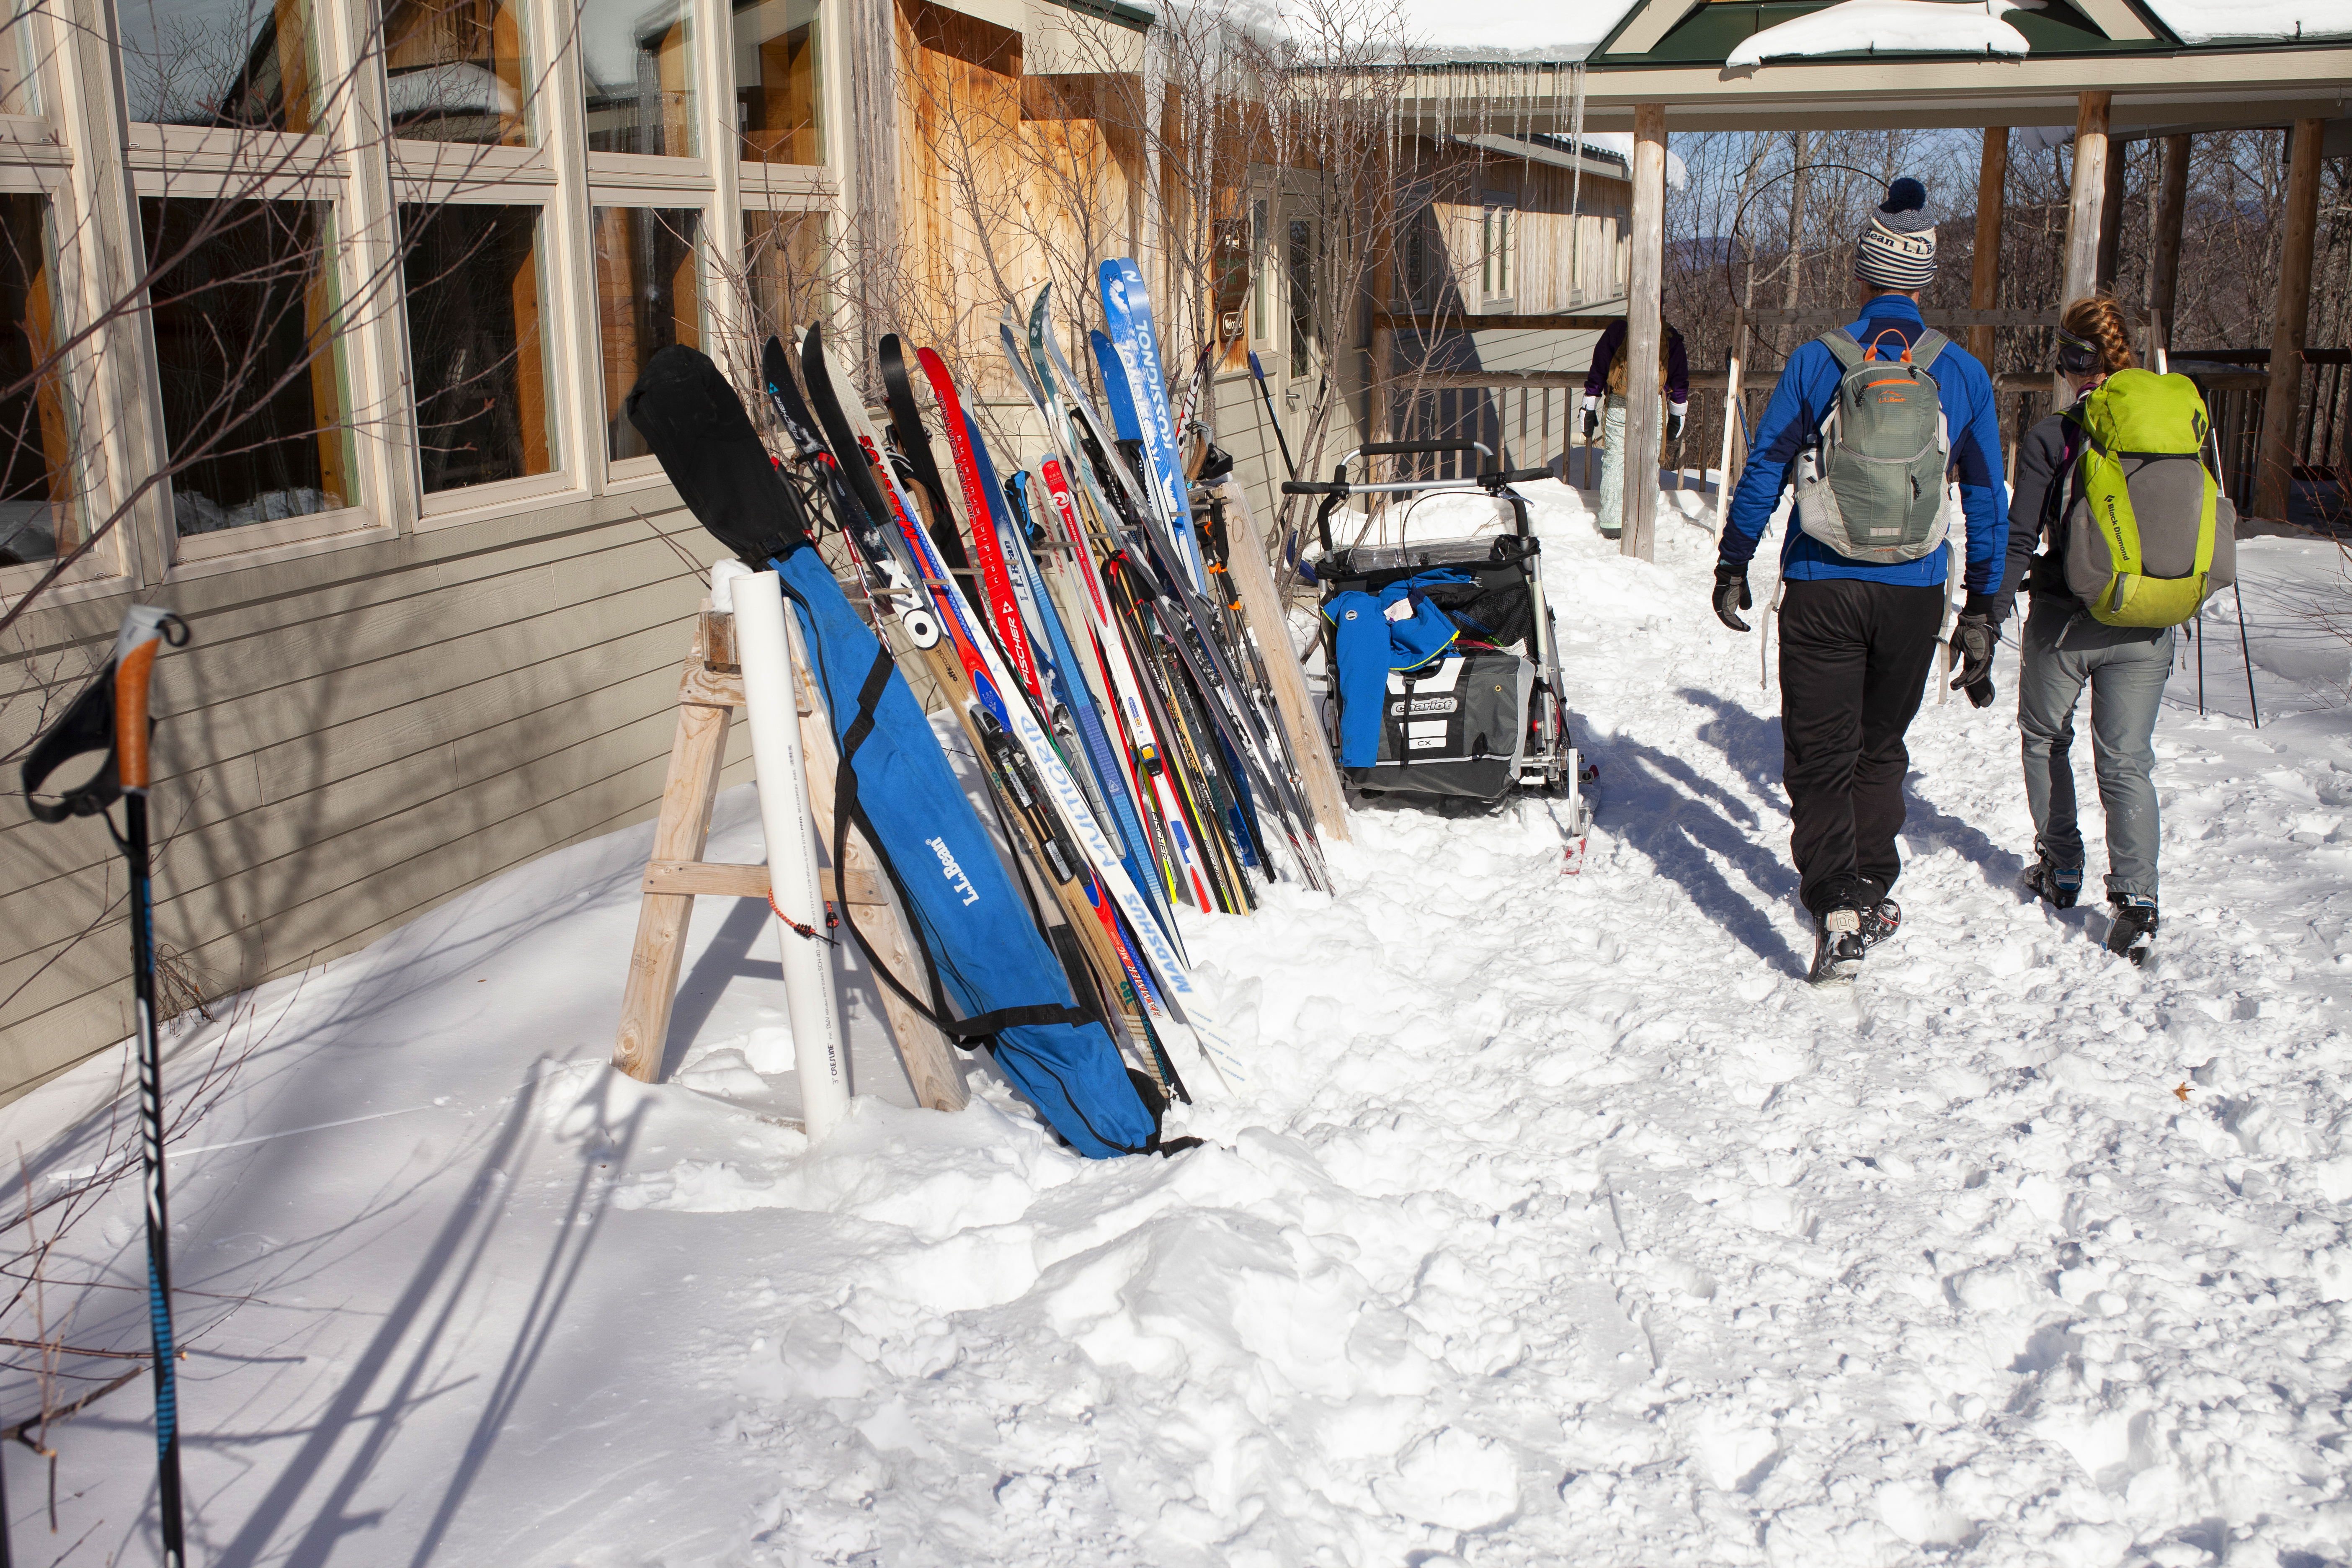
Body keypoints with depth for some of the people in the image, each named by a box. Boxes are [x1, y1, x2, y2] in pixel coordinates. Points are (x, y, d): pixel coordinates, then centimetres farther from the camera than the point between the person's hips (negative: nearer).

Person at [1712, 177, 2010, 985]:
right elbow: (1987, 501, 5)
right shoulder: (1964, 374, 1)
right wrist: (1984, 613, 13)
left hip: (1821, 590, -2)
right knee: (1881, 747, 20)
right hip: (1913, 595, 2)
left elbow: (1762, 472, -2)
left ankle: (1837, 907, -10)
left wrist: (1732, 566, 10)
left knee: (1820, 756, 3)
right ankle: (1873, 893, 29)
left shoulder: (1816, 363, -6)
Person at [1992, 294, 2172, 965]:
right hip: (2146, 630, 3)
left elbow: (2018, 540, -12)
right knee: (2127, 760, 7)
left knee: (2046, 739, 20)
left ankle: (2060, 868, 27)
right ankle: (2135, 898, -5)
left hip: (2065, 622, -3)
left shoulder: (2050, 438, -10)